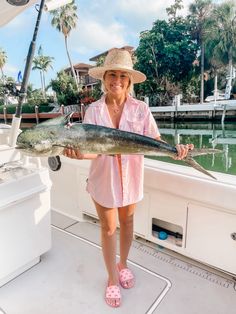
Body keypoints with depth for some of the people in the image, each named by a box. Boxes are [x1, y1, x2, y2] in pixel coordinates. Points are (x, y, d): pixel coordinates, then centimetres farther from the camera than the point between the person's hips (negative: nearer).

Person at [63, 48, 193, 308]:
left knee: (127, 222, 20)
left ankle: (123, 264, 48)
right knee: (108, 228, 12)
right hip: (103, 178, 0)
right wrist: (80, 153, -36)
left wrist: (173, 149, -30)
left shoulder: (141, 109, -6)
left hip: (130, 177, 1)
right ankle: (113, 278, 36)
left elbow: (154, 141, -10)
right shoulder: (93, 111, -6)